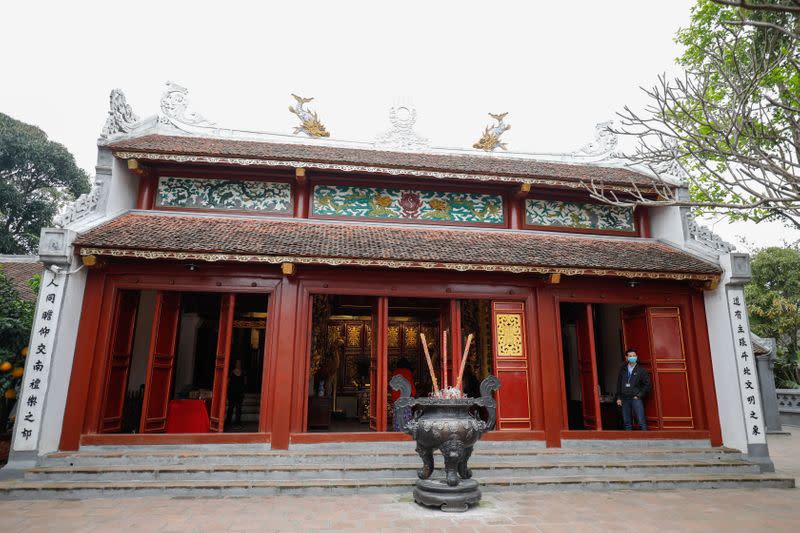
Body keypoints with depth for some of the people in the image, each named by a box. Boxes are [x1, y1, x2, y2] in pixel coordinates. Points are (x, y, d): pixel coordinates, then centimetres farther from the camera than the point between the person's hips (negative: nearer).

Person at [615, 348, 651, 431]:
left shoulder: (641, 370, 1)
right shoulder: (623, 369, 10)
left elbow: (647, 384, -1)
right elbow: (619, 384, 13)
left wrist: (639, 395, -6)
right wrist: (618, 397, 8)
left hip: (636, 398, -3)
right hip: (625, 399, 3)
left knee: (641, 421, -7)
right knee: (627, 422, 7)